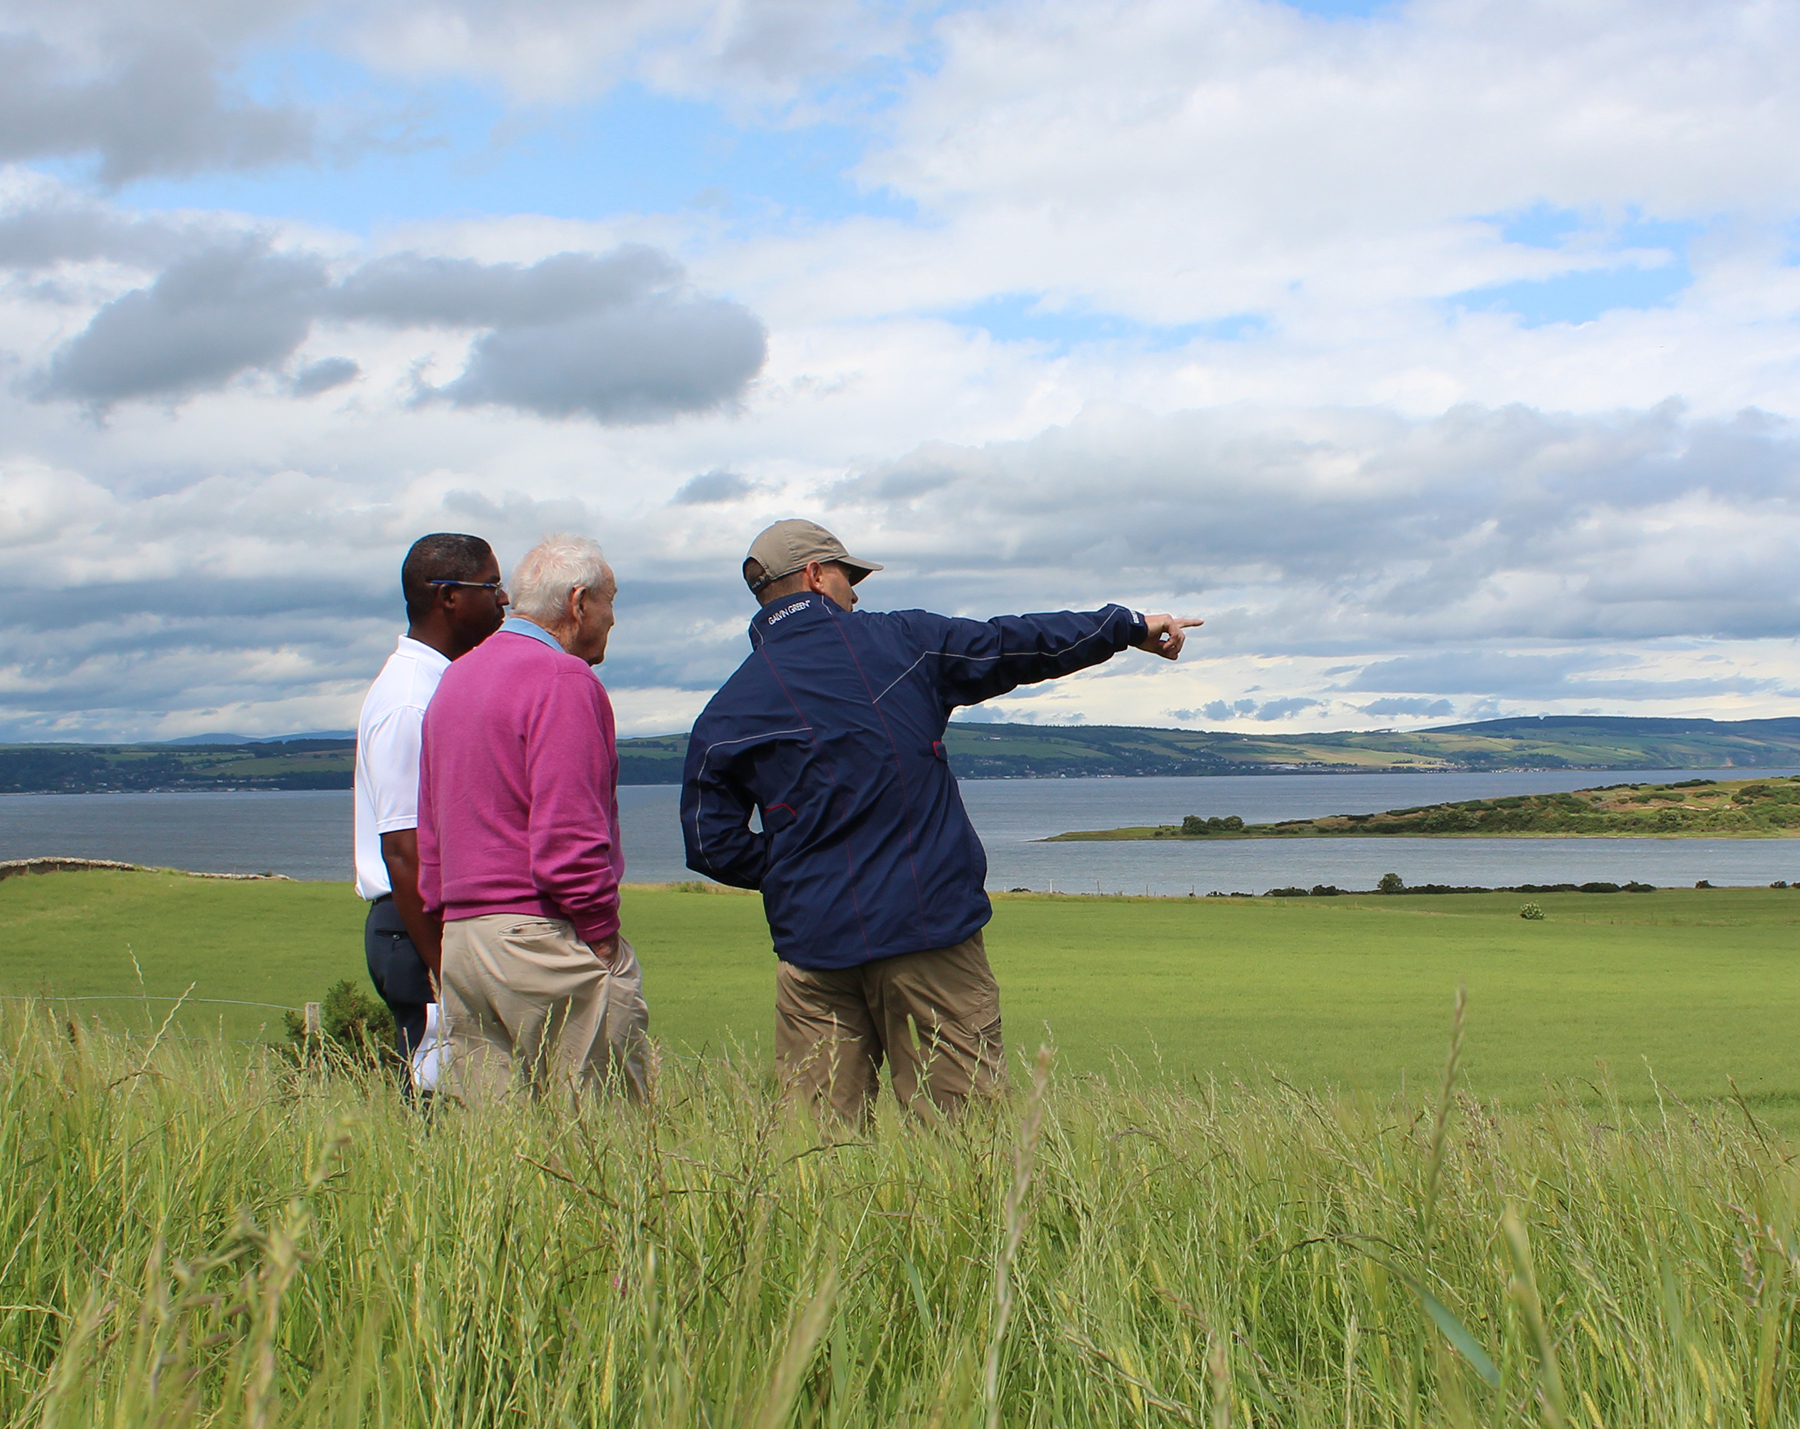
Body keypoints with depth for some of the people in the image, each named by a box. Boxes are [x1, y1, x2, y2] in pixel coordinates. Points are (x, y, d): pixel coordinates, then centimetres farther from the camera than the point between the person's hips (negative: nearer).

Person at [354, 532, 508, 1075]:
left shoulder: (444, 684, 14)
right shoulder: (408, 702, -16)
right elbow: (404, 852, -20)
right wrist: (445, 977, -20)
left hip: (451, 922, 9)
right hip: (420, 929, -9)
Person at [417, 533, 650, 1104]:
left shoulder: (454, 679, 18)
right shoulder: (563, 680, -10)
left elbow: (427, 843, 19)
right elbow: (568, 840, -18)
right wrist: (605, 946, -10)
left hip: (459, 942, 9)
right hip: (546, 941, -9)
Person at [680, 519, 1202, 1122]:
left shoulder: (725, 715, 4)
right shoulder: (902, 640, 3)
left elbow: (713, 845, 1)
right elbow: (1015, 646, 12)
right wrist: (1131, 627, 24)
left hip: (814, 943, 2)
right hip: (931, 929, -1)